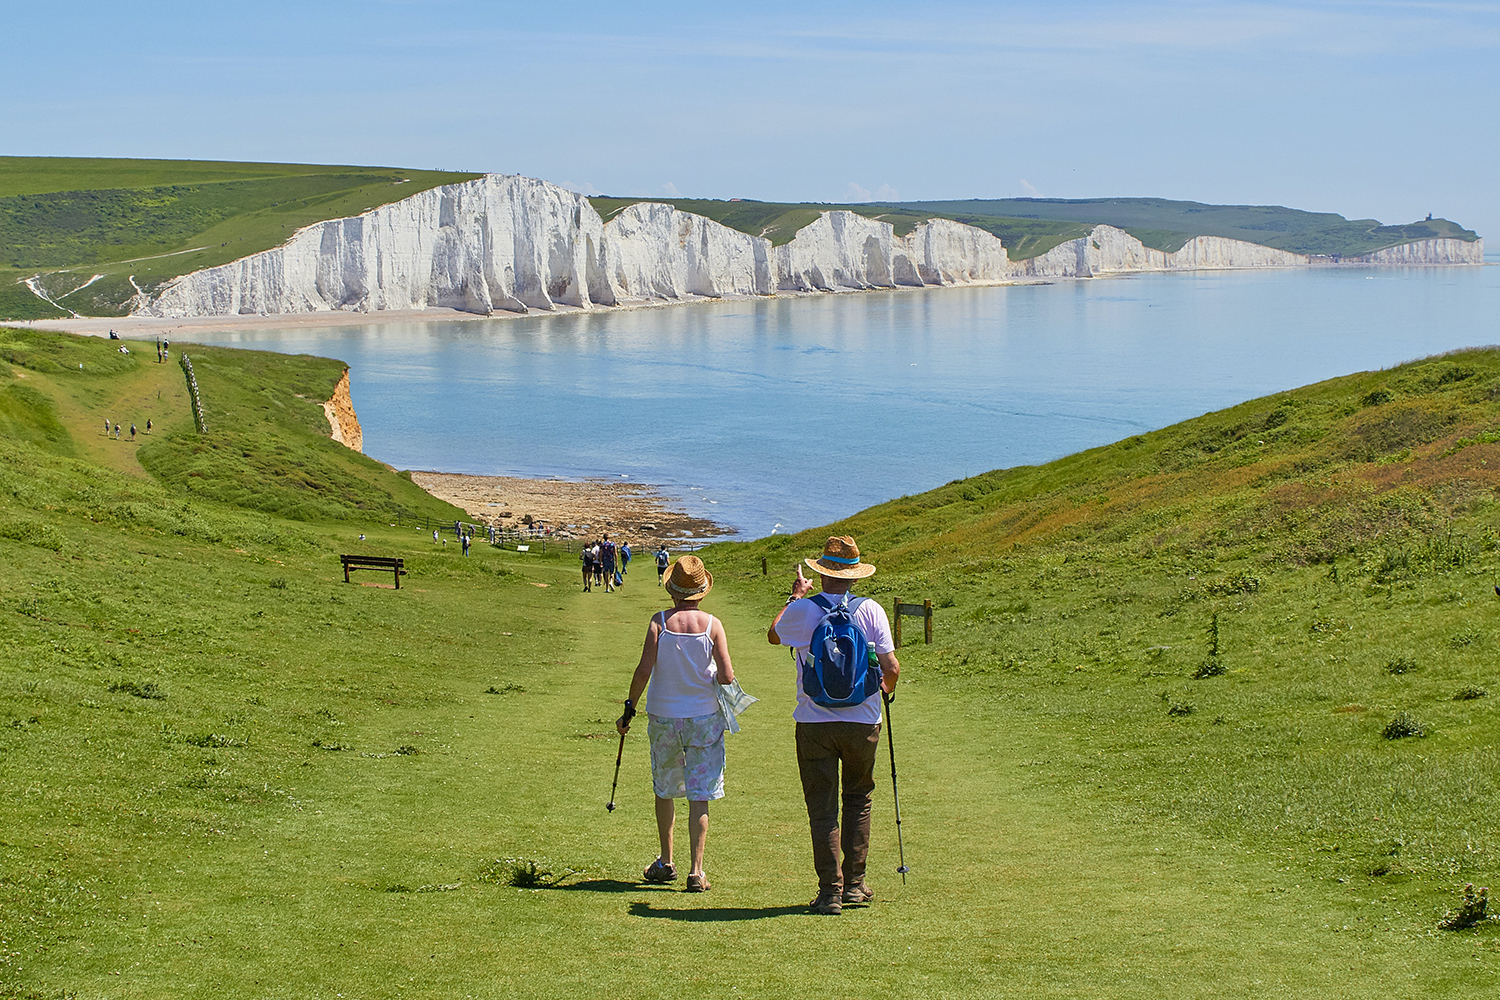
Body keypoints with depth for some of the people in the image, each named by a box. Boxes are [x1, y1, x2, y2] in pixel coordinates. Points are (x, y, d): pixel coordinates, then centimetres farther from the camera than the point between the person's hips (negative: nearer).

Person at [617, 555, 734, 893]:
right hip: (704, 718, -1)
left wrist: (629, 709, -2)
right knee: (699, 796, 3)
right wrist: (723, 676, 13)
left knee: (665, 791, 18)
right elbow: (727, 677, -11)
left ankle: (665, 863, 28)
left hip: (663, 716, 1)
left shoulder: (659, 622, -8)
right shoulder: (712, 625, -8)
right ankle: (696, 872, -1)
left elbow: (644, 670, -12)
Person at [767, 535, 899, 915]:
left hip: (815, 723, -1)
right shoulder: (871, 611, -5)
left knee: (822, 808, 5)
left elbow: (773, 635, 15)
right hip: (863, 720, 1)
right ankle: (854, 883, 18)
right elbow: (891, 667, -7)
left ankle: (830, 891, 3)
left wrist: (795, 596, 27)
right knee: (858, 799, 19)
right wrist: (887, 688, 16)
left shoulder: (803, 610, -7)